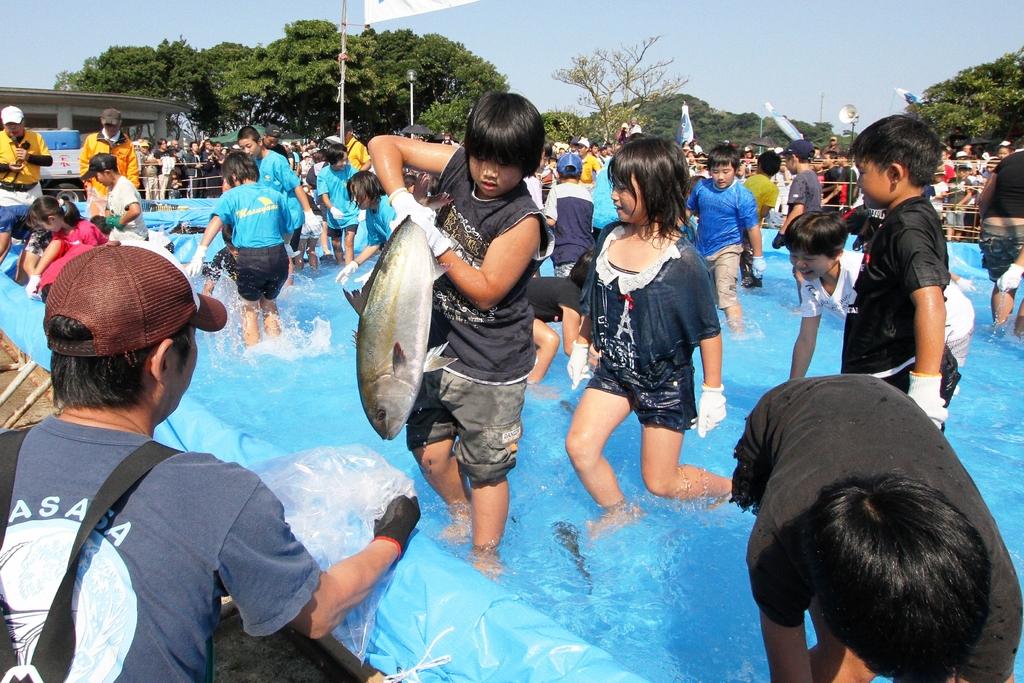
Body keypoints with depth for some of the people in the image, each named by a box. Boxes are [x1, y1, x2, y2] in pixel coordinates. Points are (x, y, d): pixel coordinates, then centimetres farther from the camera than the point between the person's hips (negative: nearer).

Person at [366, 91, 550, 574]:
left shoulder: (523, 221, -21)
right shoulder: (459, 166, -5)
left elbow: (486, 292, -22)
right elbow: (383, 145, -3)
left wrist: (438, 243, -26)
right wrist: (400, 198, -19)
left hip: (490, 367, -6)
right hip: (438, 343, 6)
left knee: (486, 466, 8)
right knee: (428, 449, 18)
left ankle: (484, 557, 28)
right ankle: (461, 515, 46)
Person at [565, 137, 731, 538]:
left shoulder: (682, 261, -21)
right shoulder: (610, 238, -5)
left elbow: (709, 330, -13)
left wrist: (713, 391, -9)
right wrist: (582, 346, 16)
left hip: (665, 380, -5)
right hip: (615, 370, 5)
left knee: (660, 483, 4)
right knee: (579, 446, -5)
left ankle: (732, 488, 34)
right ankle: (619, 513, 23)